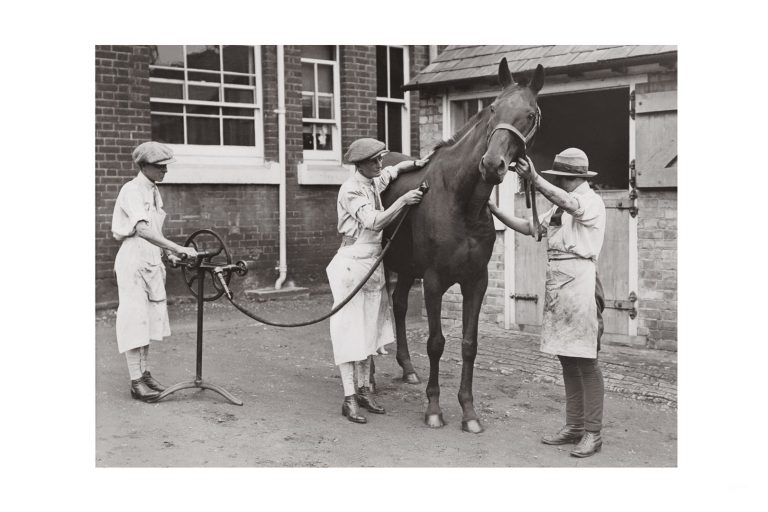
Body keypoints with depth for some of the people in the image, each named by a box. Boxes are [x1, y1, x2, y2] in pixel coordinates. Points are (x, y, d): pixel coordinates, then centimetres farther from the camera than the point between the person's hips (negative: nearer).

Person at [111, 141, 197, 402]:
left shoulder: (154, 191, 11)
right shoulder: (132, 190, -16)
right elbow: (142, 229, -31)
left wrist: (169, 252, 9)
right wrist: (177, 247, -38)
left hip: (152, 262, 9)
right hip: (133, 260, -8)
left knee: (150, 319, 12)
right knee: (135, 319, -5)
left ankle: (145, 373, 23)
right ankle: (136, 382, 1)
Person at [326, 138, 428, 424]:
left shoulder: (375, 182, 10)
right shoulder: (351, 189, -14)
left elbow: (397, 168, 27)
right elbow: (375, 222, -21)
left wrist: (419, 163, 10)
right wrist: (403, 201, -19)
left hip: (373, 261, 9)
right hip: (353, 262, -9)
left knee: (369, 328, 12)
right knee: (350, 329, -4)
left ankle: (365, 390, 20)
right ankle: (349, 399, -1)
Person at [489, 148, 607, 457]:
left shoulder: (592, 202, -7)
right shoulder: (560, 207, 18)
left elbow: (566, 201, -29)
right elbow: (529, 227, 22)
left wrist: (534, 179, -40)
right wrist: (495, 212, 15)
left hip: (580, 283, -9)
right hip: (556, 284, 9)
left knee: (584, 360, -6)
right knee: (566, 357, 11)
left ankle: (592, 433, 0)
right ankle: (574, 426, 19)